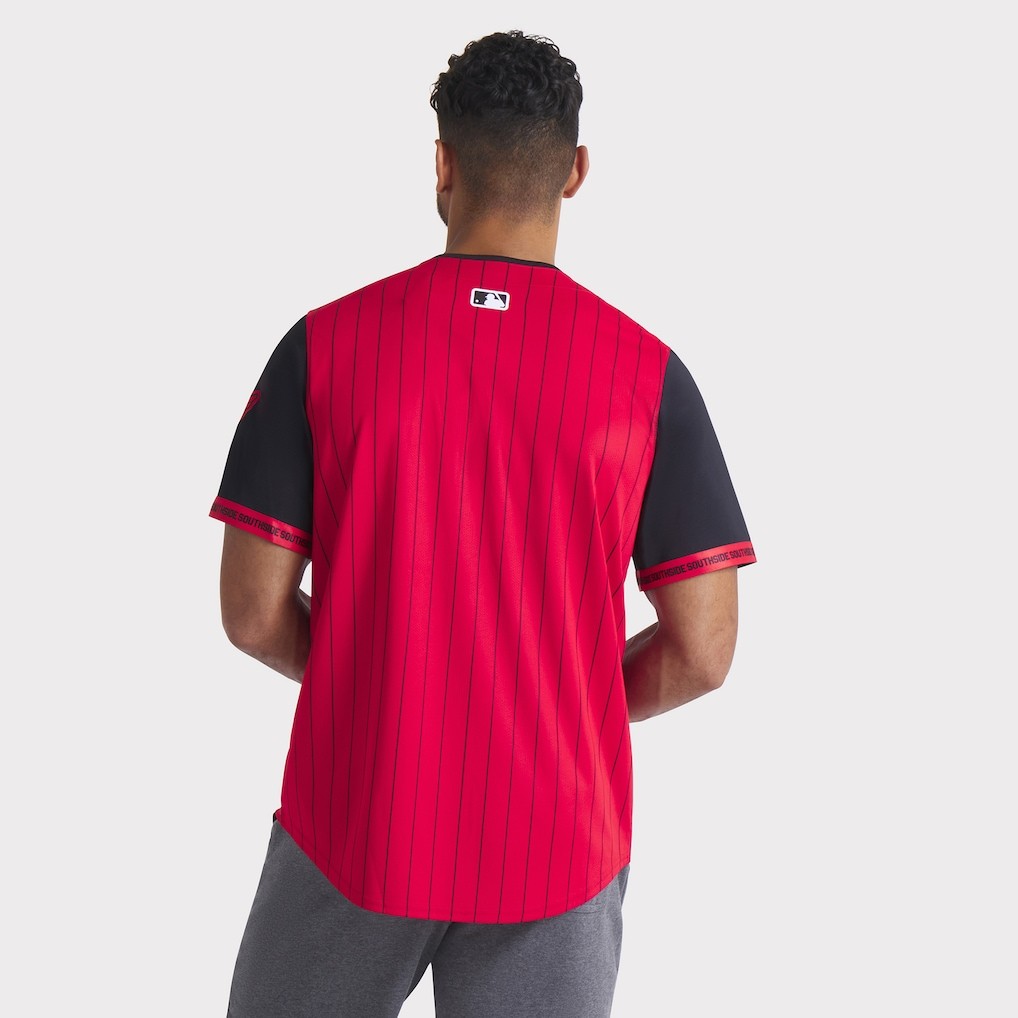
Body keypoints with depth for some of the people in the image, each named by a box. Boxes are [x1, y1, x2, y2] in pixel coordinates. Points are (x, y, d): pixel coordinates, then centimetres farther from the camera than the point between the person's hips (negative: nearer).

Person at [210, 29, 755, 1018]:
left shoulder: (325, 343, -8)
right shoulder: (647, 372, -9)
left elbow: (252, 614, -7)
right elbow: (702, 651, -9)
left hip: (355, 823, 1)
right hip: (557, 841, 0)